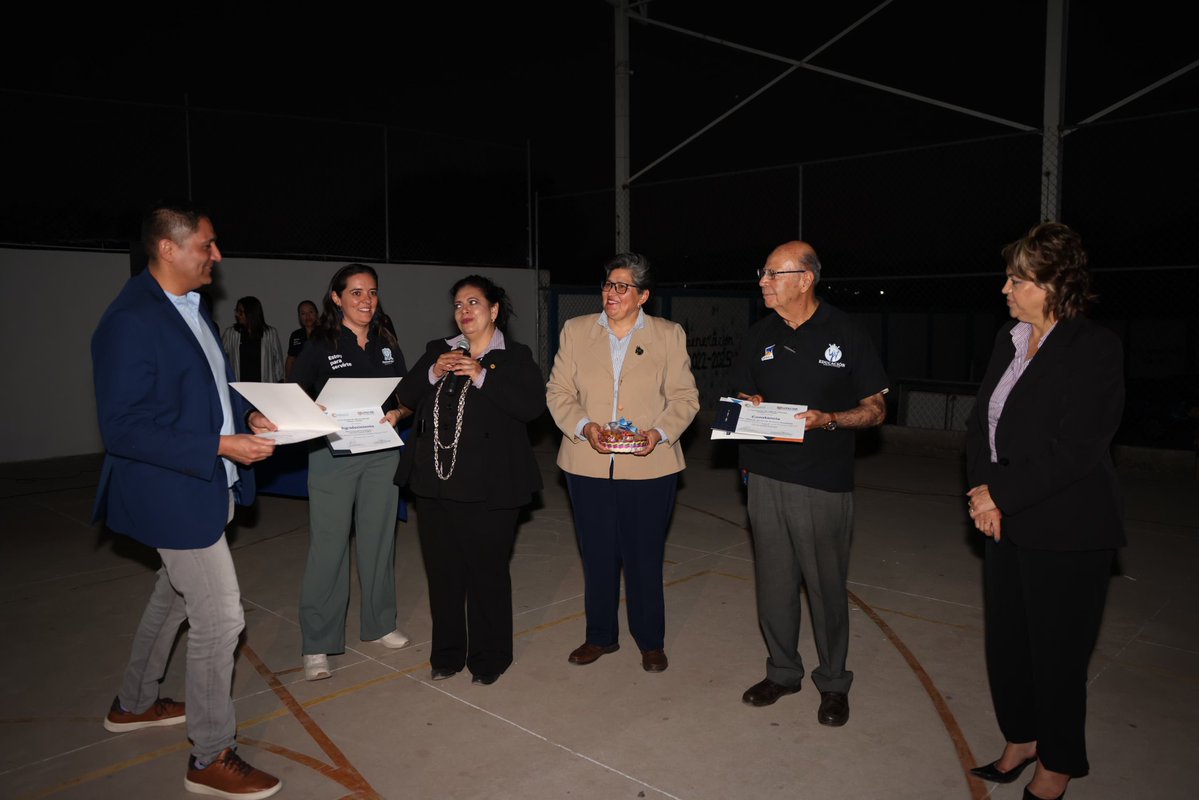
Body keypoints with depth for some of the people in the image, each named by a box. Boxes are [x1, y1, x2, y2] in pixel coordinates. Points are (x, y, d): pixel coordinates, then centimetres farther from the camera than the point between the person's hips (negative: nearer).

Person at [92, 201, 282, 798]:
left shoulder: (190, 307, 7)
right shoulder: (130, 322, -23)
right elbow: (122, 428, -25)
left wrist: (247, 417, 1)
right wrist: (220, 446, -27)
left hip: (208, 484, 10)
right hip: (174, 493, -10)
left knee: (174, 596, 26)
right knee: (218, 619, -3)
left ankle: (133, 703, 48)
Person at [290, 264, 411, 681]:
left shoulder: (387, 345, 9)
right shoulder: (318, 346, -4)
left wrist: (397, 414, -7)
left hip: (382, 454, 4)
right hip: (332, 454, -4)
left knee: (378, 540, 13)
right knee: (327, 546, -3)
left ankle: (379, 624, 29)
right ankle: (317, 645, 8)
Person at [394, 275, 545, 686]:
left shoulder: (515, 357, 0)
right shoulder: (438, 350, 15)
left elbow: (533, 405, -15)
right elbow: (406, 397, 10)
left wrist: (482, 376, -19)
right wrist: (434, 372, -8)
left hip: (487, 486, -5)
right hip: (435, 482, 5)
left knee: (487, 573, 4)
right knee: (442, 573, 13)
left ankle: (488, 657, 21)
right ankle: (447, 653, 29)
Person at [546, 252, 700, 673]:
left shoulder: (669, 335, 4)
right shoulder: (575, 330, 7)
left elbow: (685, 397, 2)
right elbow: (558, 391, 4)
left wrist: (660, 432, -15)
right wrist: (584, 427, -13)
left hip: (649, 466, -1)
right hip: (588, 465, 2)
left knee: (645, 556, 6)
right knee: (597, 555, 12)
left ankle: (651, 641, 25)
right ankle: (601, 635, 30)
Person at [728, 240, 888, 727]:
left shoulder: (845, 334, -4)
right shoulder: (759, 335, 8)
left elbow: (875, 409, -2)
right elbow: (743, 397, 18)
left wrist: (829, 419, -19)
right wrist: (750, 407, -5)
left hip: (824, 482, -4)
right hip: (765, 476, 4)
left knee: (826, 584, 5)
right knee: (773, 581, 11)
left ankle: (833, 681, 24)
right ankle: (782, 672, 29)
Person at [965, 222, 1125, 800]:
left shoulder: (1095, 348, -14)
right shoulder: (1008, 342, 8)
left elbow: (1074, 450, -20)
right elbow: (980, 422, 9)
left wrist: (1000, 493, -16)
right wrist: (982, 491, -5)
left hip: (1067, 534, -7)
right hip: (1007, 523, 7)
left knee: (1056, 652, 7)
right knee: (1005, 640, 16)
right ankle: (1021, 740, 37)